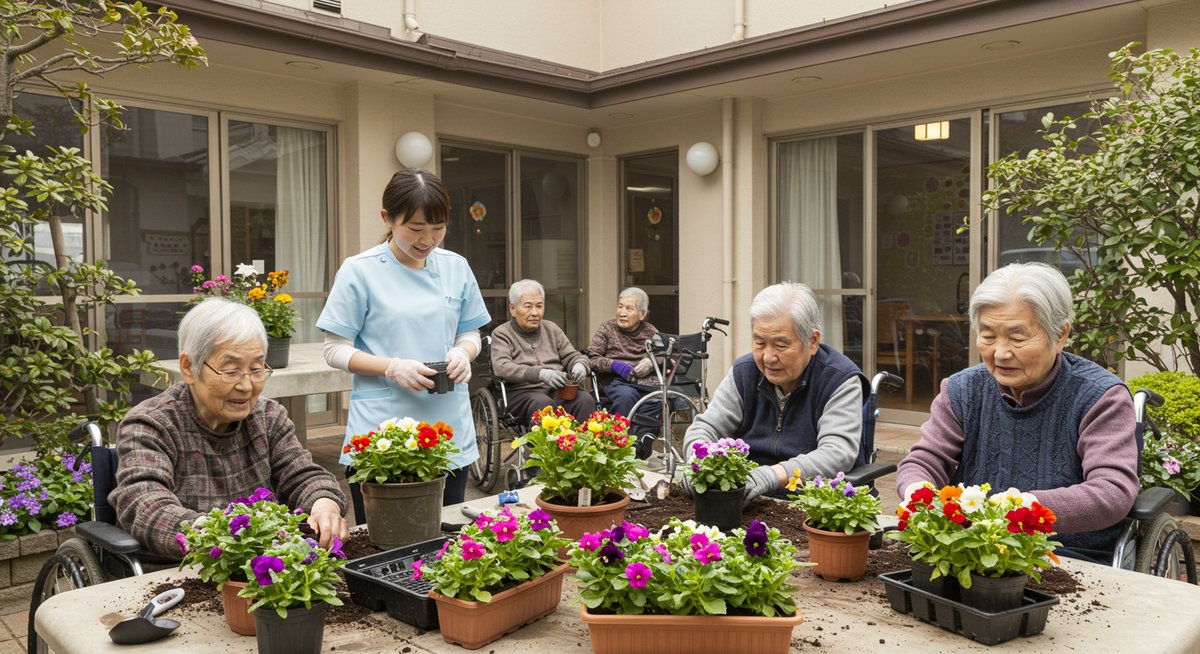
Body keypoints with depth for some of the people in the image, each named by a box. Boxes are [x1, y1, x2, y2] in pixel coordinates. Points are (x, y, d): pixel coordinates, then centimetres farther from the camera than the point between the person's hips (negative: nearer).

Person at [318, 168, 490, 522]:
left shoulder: (456, 268, 6)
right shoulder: (359, 271, -6)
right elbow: (336, 350, -4)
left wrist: (463, 353, -9)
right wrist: (392, 367, -19)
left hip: (450, 430, 4)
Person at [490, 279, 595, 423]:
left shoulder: (551, 329, 22)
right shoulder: (501, 334, 7)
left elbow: (573, 356, 23)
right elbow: (502, 368, -11)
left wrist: (579, 366, -5)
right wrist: (540, 374, -27)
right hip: (522, 392, -4)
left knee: (585, 399, -27)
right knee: (543, 403, -37)